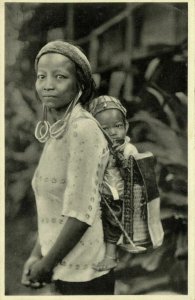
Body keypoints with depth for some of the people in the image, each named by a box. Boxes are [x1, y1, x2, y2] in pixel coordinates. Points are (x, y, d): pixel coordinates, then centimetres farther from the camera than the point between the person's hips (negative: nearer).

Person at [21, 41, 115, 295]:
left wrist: (47, 264, -12)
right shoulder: (55, 131, 6)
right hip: (63, 270, 8)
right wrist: (37, 255, 4)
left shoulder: (83, 128, -18)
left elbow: (81, 212, -21)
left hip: (83, 274, -7)